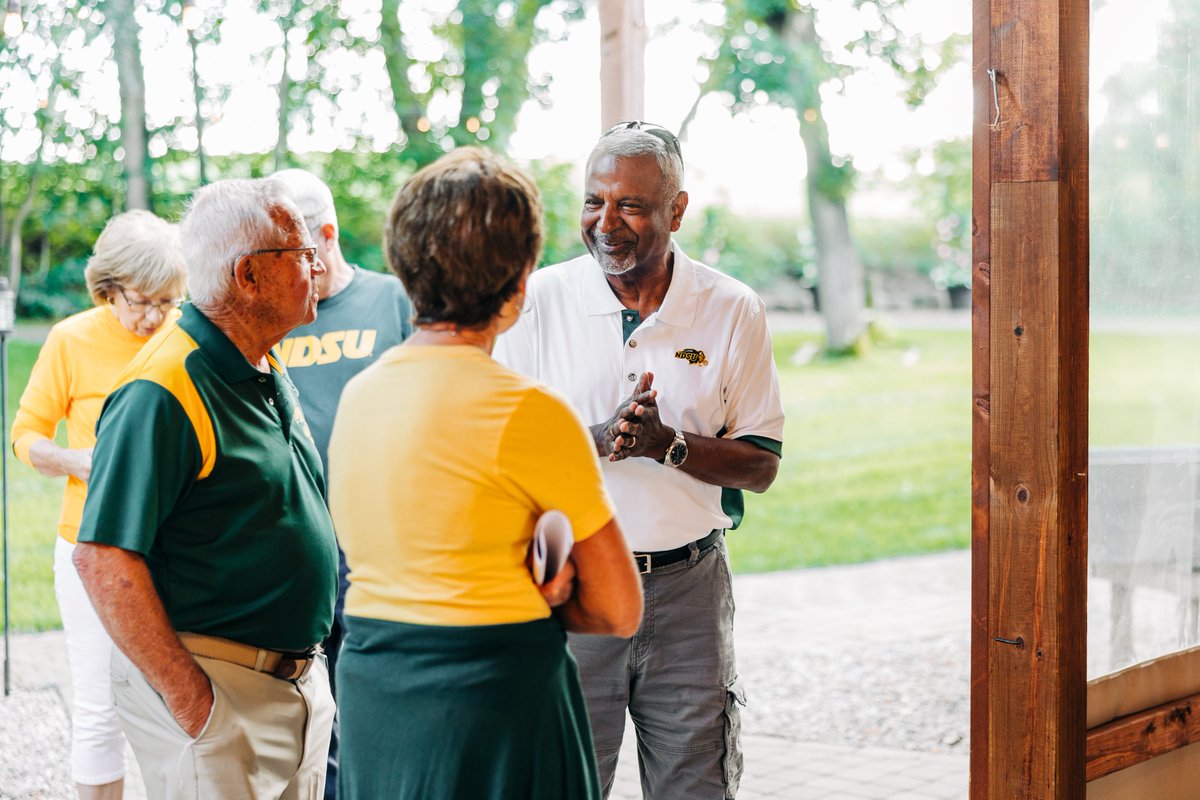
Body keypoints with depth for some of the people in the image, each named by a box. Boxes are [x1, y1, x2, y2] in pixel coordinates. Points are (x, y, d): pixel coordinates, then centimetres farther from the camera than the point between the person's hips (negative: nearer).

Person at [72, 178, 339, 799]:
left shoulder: (271, 373, 10)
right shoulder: (162, 392, -19)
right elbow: (104, 561, -23)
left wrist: (309, 670, 16)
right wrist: (191, 700, -21)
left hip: (300, 677, 9)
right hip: (217, 690, -9)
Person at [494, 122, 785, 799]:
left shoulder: (733, 312, 0)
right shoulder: (538, 302, -1)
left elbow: (761, 466, 2)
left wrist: (667, 444, -17)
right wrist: (598, 438, -19)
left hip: (688, 588, 1)